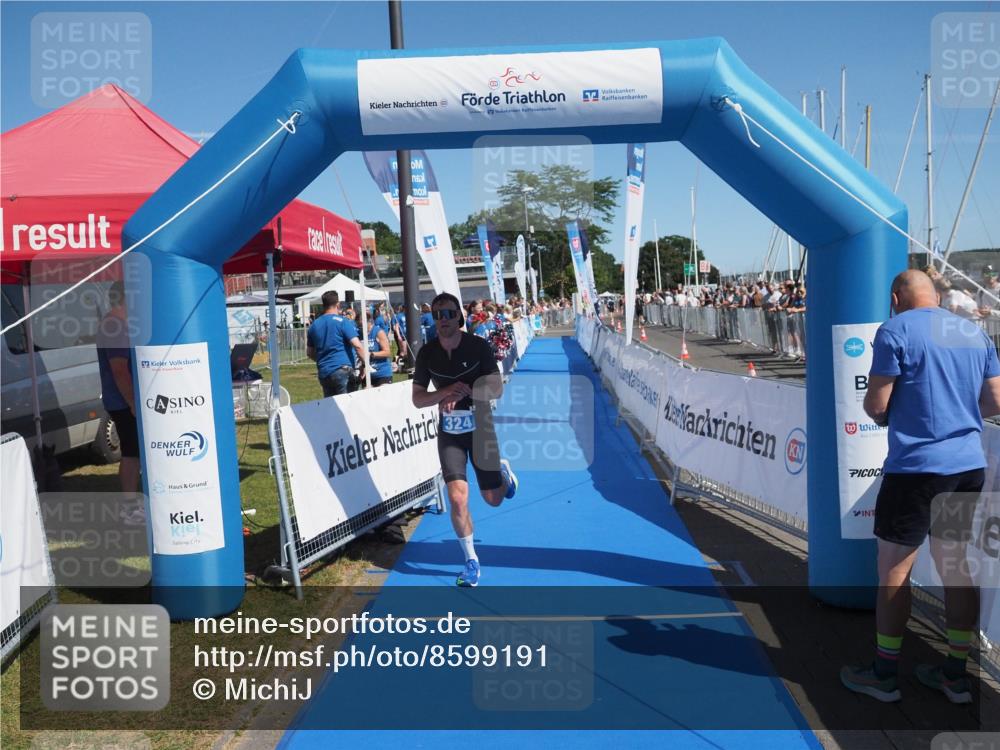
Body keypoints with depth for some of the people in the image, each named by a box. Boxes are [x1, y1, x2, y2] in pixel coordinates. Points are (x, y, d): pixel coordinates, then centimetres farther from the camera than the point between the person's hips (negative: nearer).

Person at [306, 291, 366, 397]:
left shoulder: (314, 325, 13)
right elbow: (357, 346, -14)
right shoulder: (343, 322, -5)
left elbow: (310, 353, 20)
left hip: (323, 373, 6)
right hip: (342, 370, -6)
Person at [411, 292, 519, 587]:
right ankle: (471, 562, 10)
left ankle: (503, 470, 46)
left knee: (493, 499, 9)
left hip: (480, 428, -1)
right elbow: (417, 399, -3)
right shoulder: (427, 353, -6)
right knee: (458, 499, -11)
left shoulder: (478, 346, -12)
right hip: (449, 432, 1)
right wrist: (446, 392, -22)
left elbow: (497, 388, -11)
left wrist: (464, 393, -27)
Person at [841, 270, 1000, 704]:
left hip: (915, 468, -7)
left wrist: (881, 412, 10)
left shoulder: (896, 331, -9)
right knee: (956, 569, 15)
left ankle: (884, 676, 15)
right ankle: (956, 676, 24)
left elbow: (875, 406, -12)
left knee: (893, 572, 4)